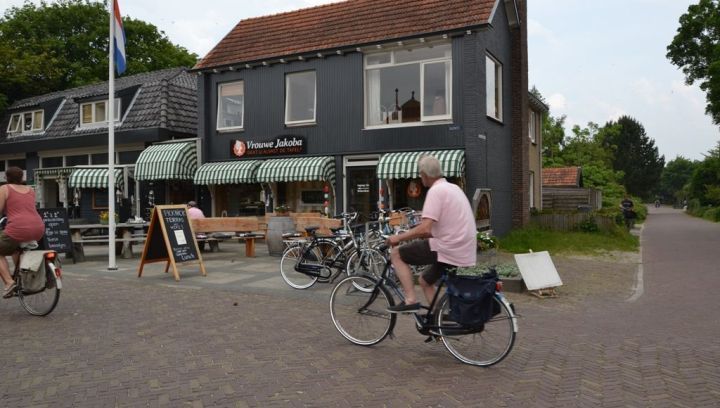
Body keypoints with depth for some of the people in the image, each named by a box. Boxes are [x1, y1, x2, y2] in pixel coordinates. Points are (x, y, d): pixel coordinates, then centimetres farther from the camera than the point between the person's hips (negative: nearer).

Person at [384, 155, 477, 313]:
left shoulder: (435, 191, -14)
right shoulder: (453, 187, 17)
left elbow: (425, 229, -22)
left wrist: (398, 237, -9)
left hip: (448, 250, -9)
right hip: (464, 253, 9)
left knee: (396, 253, 1)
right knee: (425, 280, 27)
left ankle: (410, 300, -4)